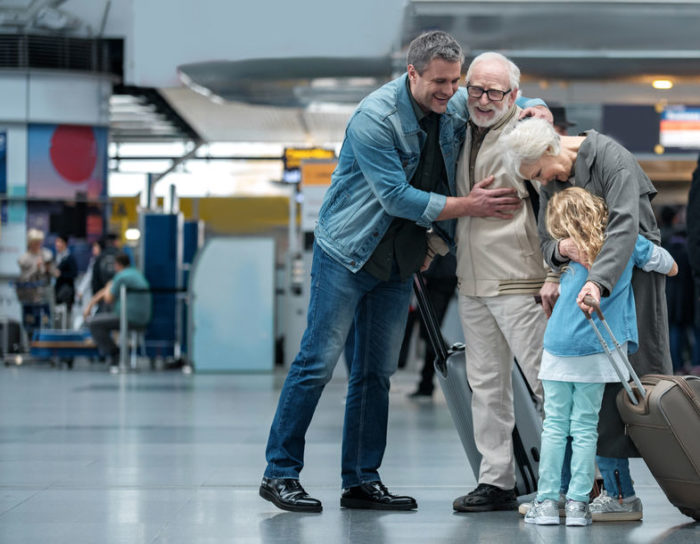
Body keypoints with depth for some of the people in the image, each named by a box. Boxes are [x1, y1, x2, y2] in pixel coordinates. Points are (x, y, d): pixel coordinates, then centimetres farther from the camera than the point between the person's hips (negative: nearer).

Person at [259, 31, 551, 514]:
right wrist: (468, 206, -21)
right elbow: (397, 197, -23)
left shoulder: (457, 107, -1)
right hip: (347, 252, -6)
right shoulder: (375, 118, -21)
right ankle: (280, 473, 1)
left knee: (377, 373, 8)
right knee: (318, 363, -6)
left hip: (399, 262, 6)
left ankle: (362, 481, 14)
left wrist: (538, 112, -9)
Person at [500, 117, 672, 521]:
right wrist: (561, 248, -18)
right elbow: (547, 243, 8)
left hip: (630, 275, -7)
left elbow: (625, 227, -29)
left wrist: (598, 282, -42)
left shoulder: (611, 158, -16)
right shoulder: (552, 181, 8)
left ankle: (620, 495, -5)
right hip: (587, 280, 7)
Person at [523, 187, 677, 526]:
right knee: (585, 427, 4)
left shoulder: (572, 254, 2)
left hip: (558, 348, 0)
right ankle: (577, 503, 1)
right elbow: (671, 268, 13)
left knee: (554, 425, 5)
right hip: (596, 350, 0)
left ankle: (547, 501, 4)